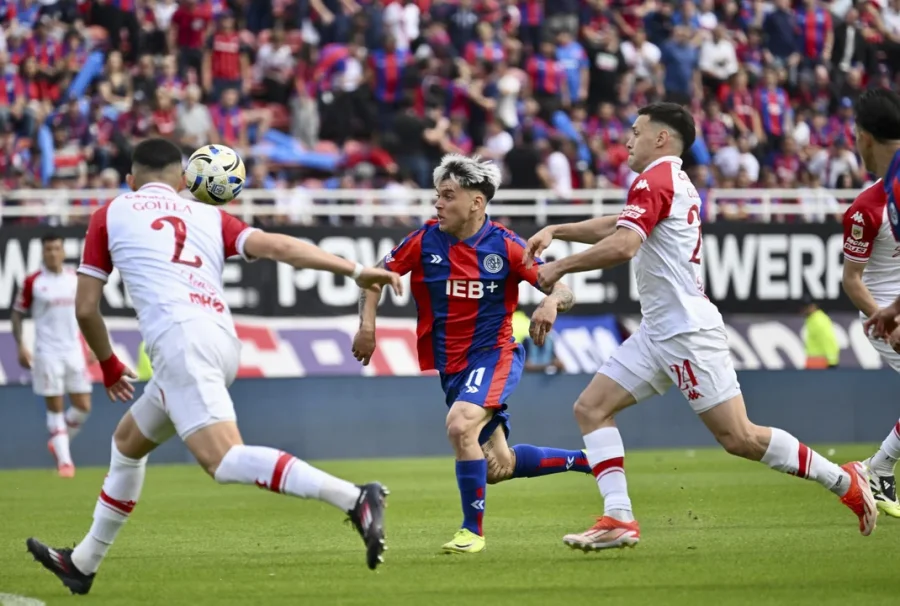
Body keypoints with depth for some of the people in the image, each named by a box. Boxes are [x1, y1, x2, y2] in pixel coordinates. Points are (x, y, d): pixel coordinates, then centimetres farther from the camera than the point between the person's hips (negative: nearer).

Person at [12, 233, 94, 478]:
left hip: (74, 351, 4)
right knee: (55, 408, -4)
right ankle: (64, 460, 2)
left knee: (83, 406, 1)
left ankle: (58, 443, 25)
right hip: (47, 353, -4)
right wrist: (21, 346, -8)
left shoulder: (76, 280, 6)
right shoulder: (33, 282, -3)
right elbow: (17, 314, 3)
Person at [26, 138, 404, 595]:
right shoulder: (210, 217, 23)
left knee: (224, 460, -22)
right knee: (127, 442, 27)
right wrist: (355, 271, -1)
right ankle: (83, 562, 38)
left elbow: (86, 308, 16)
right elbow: (275, 246, 6)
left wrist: (109, 366, 33)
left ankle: (355, 500, -37)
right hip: (224, 339, 7)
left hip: (179, 338, -7)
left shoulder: (111, 214, 16)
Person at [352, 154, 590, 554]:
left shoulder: (504, 246, -12)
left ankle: (473, 530, -16)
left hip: (496, 354, -5)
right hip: (451, 366, 5)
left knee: (460, 426, -32)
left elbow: (563, 291, -9)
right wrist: (367, 325, -8)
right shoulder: (425, 241, -6)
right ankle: (583, 461, 37)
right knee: (498, 468, 12)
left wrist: (552, 302, -31)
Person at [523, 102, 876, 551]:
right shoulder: (674, 182, 18)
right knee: (591, 408, 1)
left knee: (739, 438, -10)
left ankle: (844, 481, 2)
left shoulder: (655, 180, -12)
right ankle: (618, 519, -6)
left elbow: (621, 245, -26)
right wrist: (554, 231, 20)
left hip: (686, 330, -10)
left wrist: (558, 268, -16)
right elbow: (615, 225, 31)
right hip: (660, 331, 10)